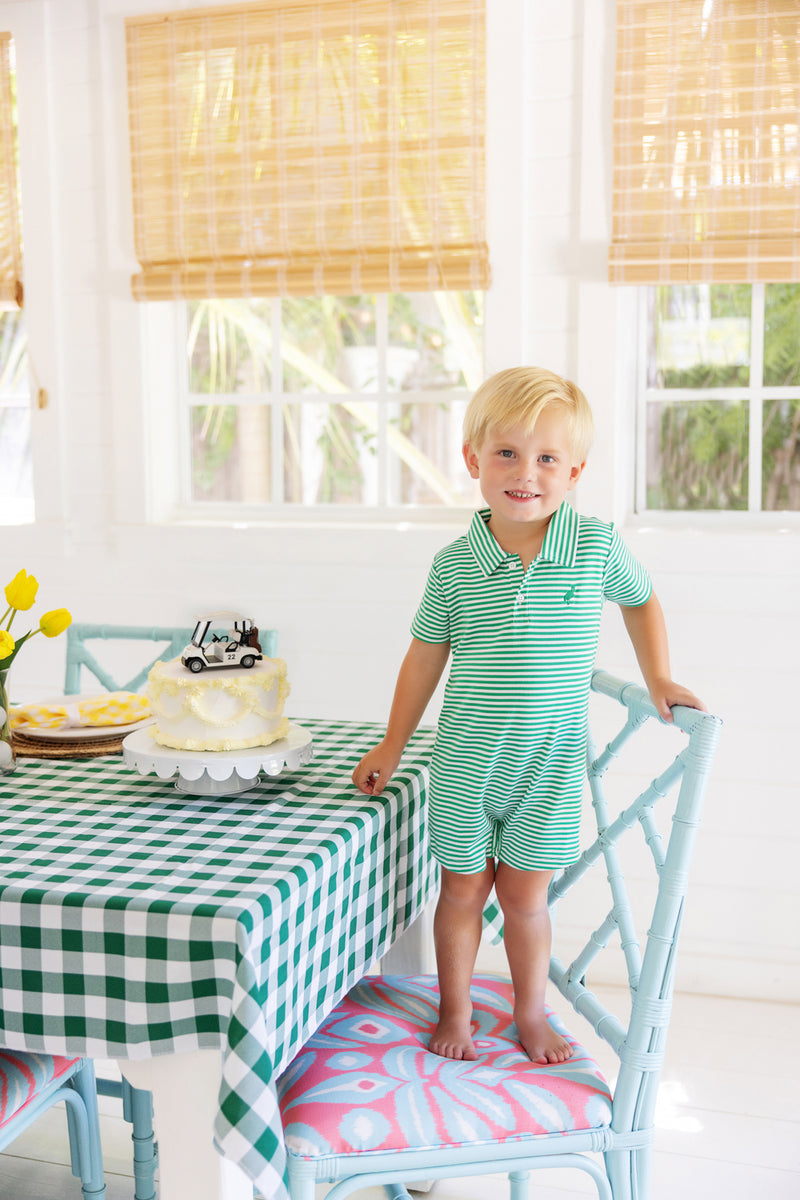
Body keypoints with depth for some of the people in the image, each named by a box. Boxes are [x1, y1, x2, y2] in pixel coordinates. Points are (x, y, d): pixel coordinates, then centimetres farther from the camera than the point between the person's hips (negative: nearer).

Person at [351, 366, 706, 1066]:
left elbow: (641, 599, 13)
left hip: (550, 763, 0)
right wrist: (393, 745, 8)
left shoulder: (598, 546, -8)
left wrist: (658, 679, 8)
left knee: (525, 896, 9)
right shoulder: (454, 565, -7)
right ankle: (455, 1013, 34)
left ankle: (531, 1016, 32)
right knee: (463, 889, 13)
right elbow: (426, 655, 4)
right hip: (466, 761, 1)